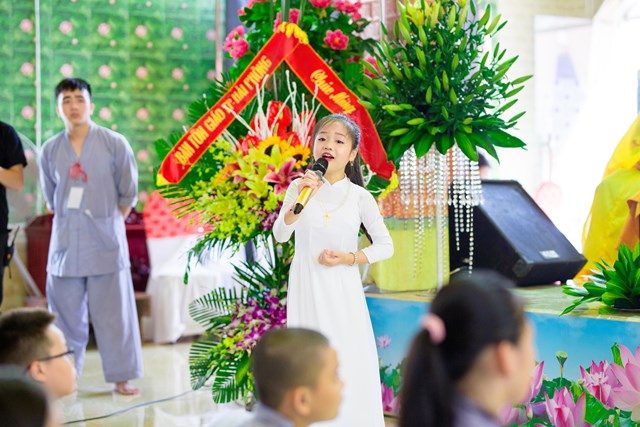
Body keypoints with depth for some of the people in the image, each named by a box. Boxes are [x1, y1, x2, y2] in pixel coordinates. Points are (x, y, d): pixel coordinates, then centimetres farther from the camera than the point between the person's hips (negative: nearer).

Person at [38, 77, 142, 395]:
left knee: (113, 312, 1)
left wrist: (107, 224, 7)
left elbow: (128, 193, 3)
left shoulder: (114, 143, -5)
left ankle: (121, 377, 10)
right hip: (65, 243, 2)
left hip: (105, 241, -2)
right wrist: (71, 223, 11)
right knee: (66, 312, 7)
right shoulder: (50, 150, 3)